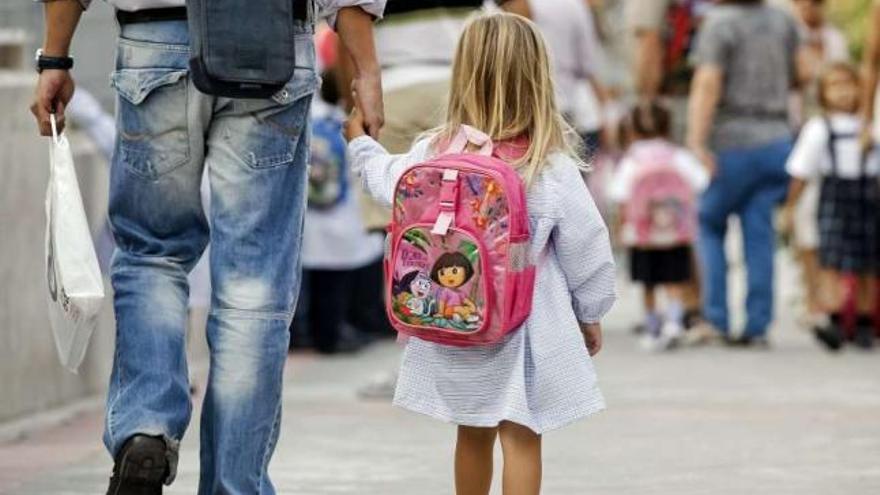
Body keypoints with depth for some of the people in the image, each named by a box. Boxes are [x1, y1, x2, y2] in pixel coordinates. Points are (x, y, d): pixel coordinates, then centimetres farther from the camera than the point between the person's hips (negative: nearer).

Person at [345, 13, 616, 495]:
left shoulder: (436, 151, -7)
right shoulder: (551, 167, -14)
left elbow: (389, 183, 14)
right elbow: (586, 247, -7)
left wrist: (361, 143, 35)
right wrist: (590, 313, 10)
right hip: (524, 329, -4)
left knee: (473, 433, 20)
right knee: (520, 437, -1)